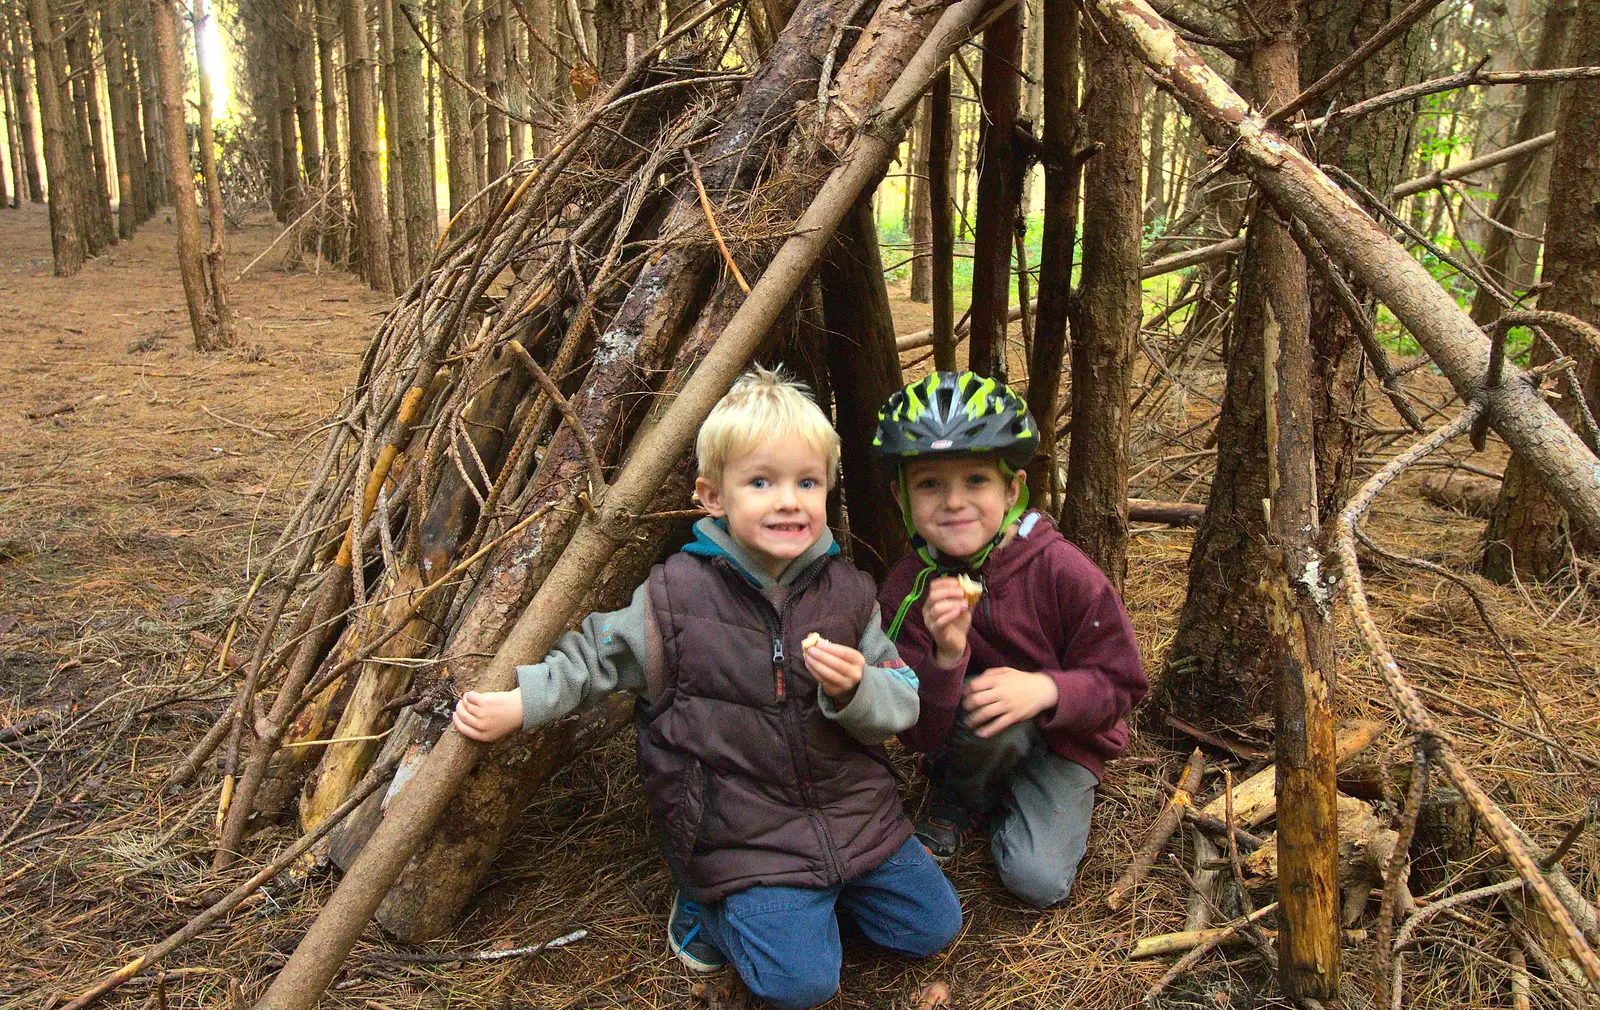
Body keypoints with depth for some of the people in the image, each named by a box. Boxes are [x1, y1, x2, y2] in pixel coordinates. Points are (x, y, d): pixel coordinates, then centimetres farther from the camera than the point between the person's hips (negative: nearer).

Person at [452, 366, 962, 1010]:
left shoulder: (848, 594, -4)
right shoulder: (678, 597, -14)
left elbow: (904, 702, -2)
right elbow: (597, 656, 0)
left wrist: (854, 690, -23)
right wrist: (518, 701, -9)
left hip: (855, 810, 4)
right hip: (746, 834, -4)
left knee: (933, 927, 8)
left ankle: (820, 889, 25)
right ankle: (711, 901, 10)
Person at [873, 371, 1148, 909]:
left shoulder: (1061, 571, -21)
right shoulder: (908, 589, -18)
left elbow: (1121, 683, -12)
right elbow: (916, 733, -20)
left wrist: (1046, 689, -32)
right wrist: (946, 658, -39)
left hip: (1064, 741, 0)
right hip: (971, 741, 1)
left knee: (1039, 880, -21)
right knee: (988, 710, -35)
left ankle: (1002, 808, 13)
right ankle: (961, 799, -1)